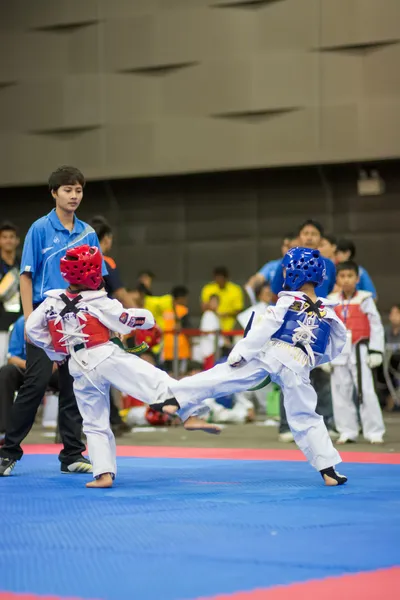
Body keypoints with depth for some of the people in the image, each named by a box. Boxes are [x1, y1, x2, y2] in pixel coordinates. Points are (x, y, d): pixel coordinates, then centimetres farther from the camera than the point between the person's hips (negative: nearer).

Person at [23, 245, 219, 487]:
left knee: (95, 424, 12)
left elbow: (33, 329, 14)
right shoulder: (99, 302, -4)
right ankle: (190, 416, -20)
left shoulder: (51, 301, 8)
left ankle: (103, 474, 5)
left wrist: (55, 352, 24)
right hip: (106, 358, -5)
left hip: (80, 369, 5)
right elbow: (130, 321, -1)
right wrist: (147, 317, 20)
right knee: (156, 380, -5)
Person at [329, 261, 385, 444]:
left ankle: (374, 433, 1)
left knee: (366, 392, -6)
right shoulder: (331, 302, 4)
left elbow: (376, 326, -4)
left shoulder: (365, 299, -4)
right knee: (340, 394, 7)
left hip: (360, 352, -3)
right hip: (338, 353, 3)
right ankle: (347, 432, 17)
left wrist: (375, 351, -9)